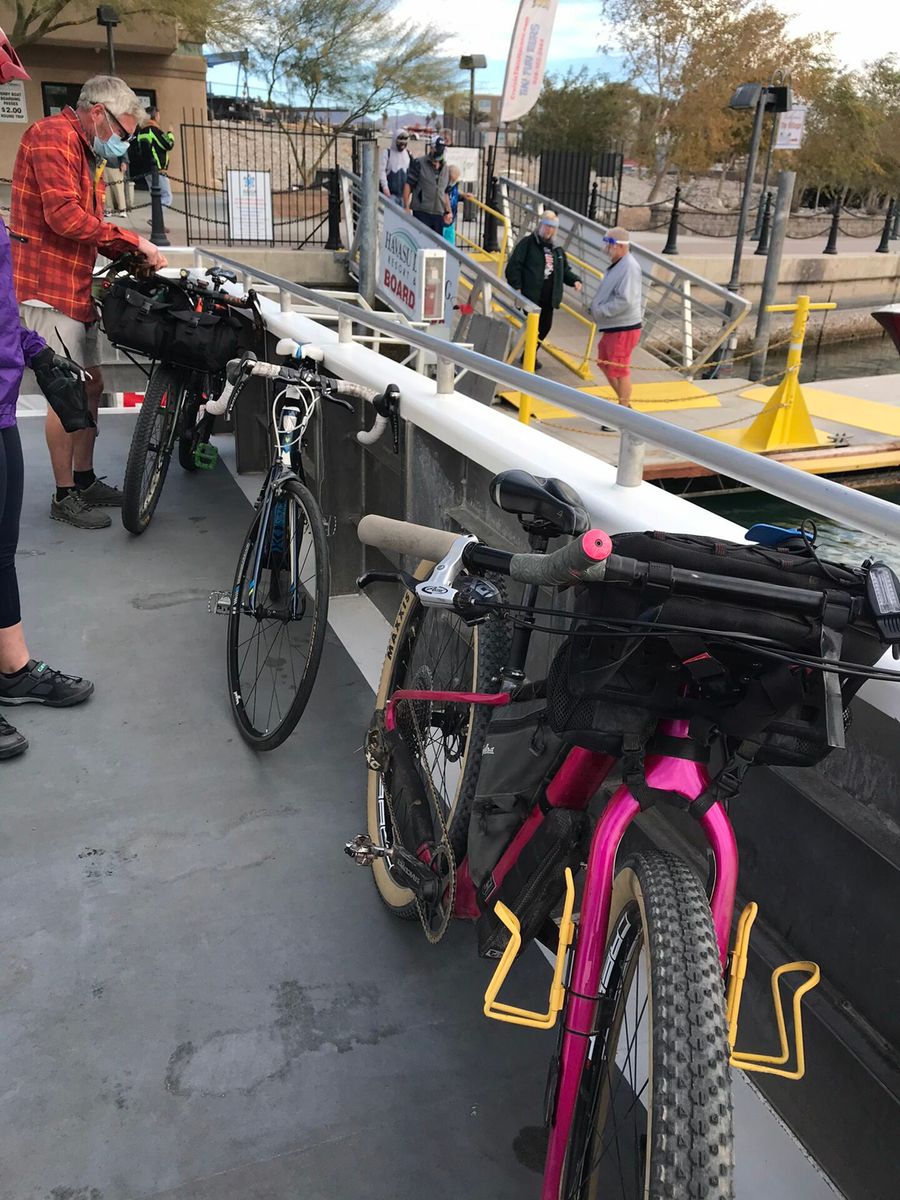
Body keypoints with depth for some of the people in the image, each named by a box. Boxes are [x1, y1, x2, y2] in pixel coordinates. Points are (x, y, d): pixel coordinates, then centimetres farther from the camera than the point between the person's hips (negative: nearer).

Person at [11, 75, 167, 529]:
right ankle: (64, 496, 1)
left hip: (75, 286, 10)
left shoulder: (86, 154, 22)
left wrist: (134, 257, 4)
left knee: (90, 385, 13)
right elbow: (63, 216, -22)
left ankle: (85, 480, 25)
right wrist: (132, 240, -17)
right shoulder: (53, 136, -10)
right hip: (47, 286, -10)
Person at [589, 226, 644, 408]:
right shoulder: (618, 264, 12)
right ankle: (623, 401, 30)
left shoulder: (629, 267, -20)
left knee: (620, 370, -2)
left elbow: (624, 300, -28)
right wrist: (596, 306, 7)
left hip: (623, 329, -11)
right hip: (613, 327, 11)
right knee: (604, 363, 20)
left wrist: (600, 310, -21)